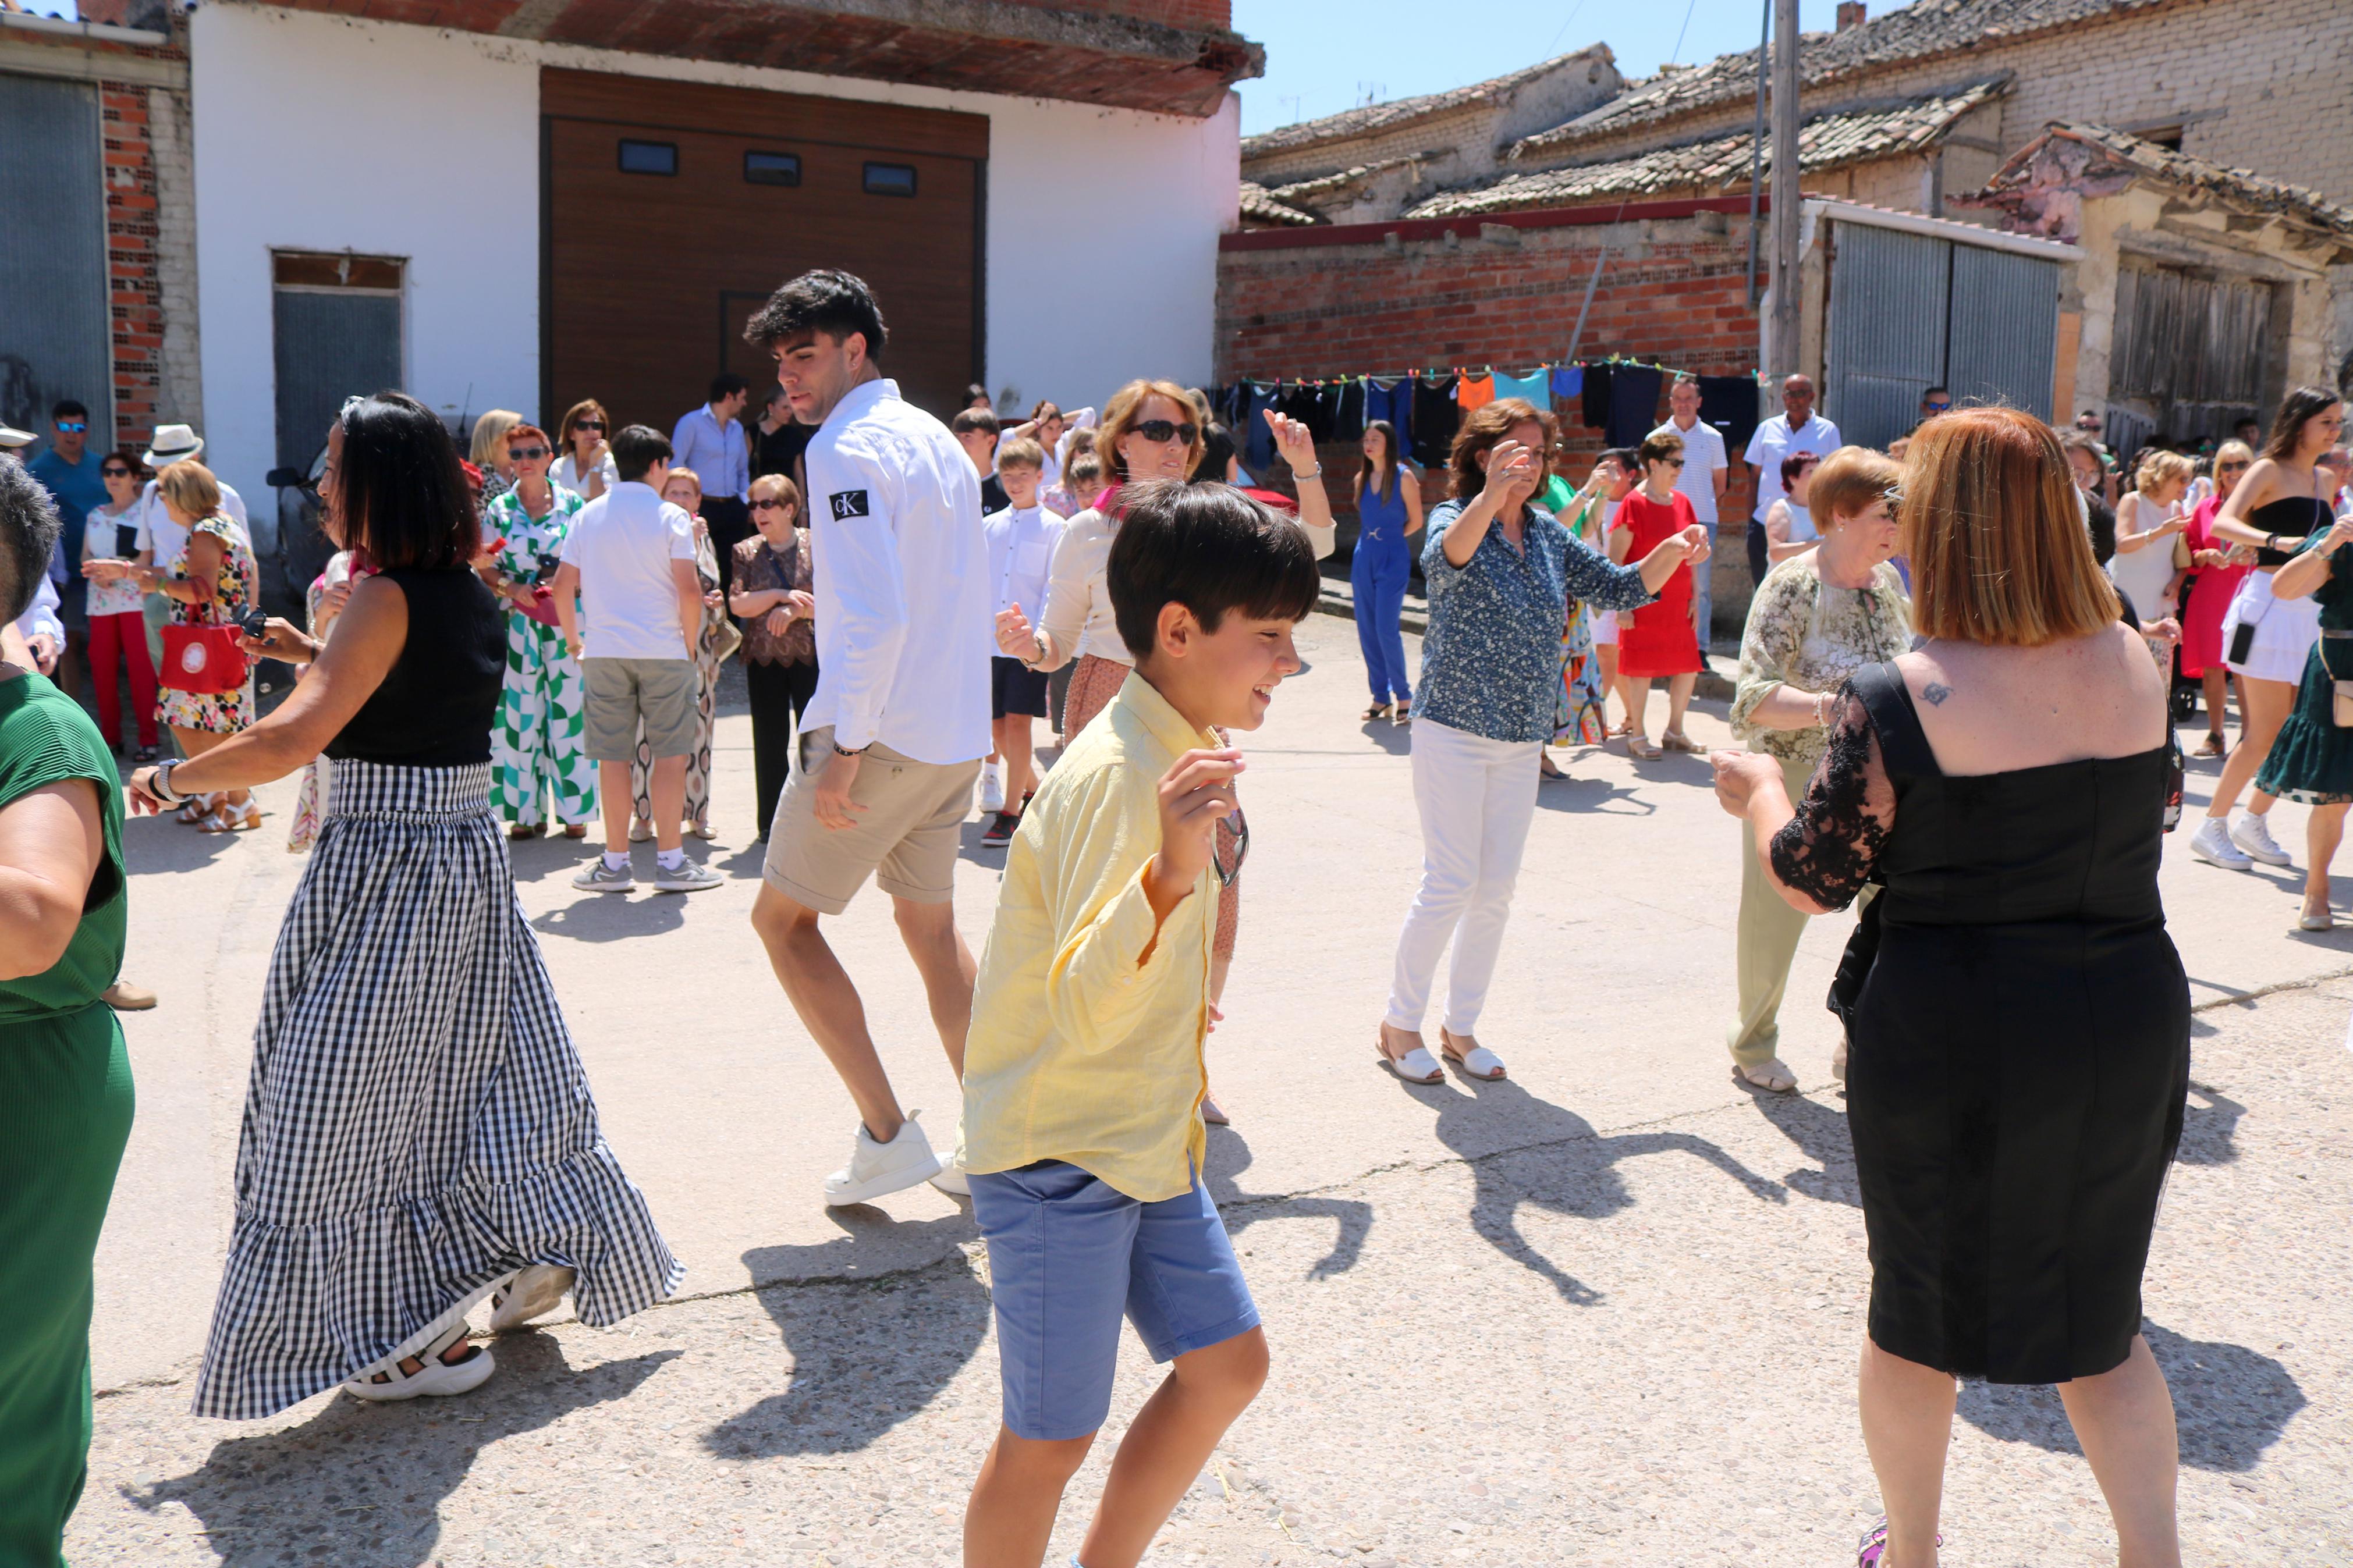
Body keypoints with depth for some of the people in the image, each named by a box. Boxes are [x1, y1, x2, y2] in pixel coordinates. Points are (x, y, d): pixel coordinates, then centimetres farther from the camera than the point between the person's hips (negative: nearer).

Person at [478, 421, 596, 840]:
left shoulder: (572, 503, 5)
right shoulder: (498, 509, 8)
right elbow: (485, 568, 7)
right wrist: (512, 588, -11)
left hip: (567, 618, -1)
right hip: (516, 621, 1)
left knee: (569, 708, 0)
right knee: (519, 712, 1)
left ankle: (574, 808, 9)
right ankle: (527, 810, 10)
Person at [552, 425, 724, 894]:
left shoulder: (588, 516, 7)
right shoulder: (671, 517, -4)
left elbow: (564, 585, 5)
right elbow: (689, 590, -11)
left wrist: (572, 639, 17)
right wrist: (690, 643, 1)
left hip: (604, 651, 3)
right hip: (663, 650, -3)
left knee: (613, 757, 6)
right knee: (670, 754, 4)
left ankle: (615, 863, 10)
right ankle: (670, 860, 4)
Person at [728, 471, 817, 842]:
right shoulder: (746, 552, 7)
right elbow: (738, 604, -4)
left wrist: (795, 610, -16)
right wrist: (781, 595, -14)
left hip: (810, 655, -2)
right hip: (764, 658, 2)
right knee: (770, 742, 5)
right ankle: (771, 822, 14)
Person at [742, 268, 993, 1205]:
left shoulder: (846, 448, -13)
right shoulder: (939, 440, 14)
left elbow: (874, 617, -23)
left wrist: (844, 748, -21)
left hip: (883, 731, -8)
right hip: (960, 733, 9)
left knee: (783, 918, 6)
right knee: (931, 926, 19)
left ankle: (887, 1136, 4)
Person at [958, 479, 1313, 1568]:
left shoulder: (1180, 752, 6)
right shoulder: (1120, 775, -24)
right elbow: (1079, 1006, -36)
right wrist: (1172, 876, -49)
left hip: (1147, 1142, 9)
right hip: (1059, 1153, -9)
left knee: (1226, 1364, 15)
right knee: (1050, 1436, 2)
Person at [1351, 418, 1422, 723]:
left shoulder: (1403, 476, -7)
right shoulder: (1362, 478, 9)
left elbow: (1415, 521, 0)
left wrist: (1389, 537, 9)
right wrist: (1372, 539, 11)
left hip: (1393, 560, -6)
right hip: (1364, 558, 6)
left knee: (1386, 629, -11)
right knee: (1366, 630, 5)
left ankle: (1404, 695, 3)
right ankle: (1381, 696, 15)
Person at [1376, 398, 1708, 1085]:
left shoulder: (1547, 534, 9)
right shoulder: (1454, 517, -8)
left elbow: (1620, 588, 11)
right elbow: (1445, 559, -32)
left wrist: (1672, 553, -8)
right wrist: (1490, 493, -49)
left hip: (1522, 738, 6)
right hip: (1454, 729, -6)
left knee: (1496, 890, 9)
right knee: (1450, 886, -6)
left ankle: (1461, 1028, 22)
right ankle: (1399, 1027, 10)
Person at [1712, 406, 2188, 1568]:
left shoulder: (1899, 700, -19)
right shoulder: (2134, 666, -3)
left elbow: (1809, 880, -12)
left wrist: (1758, 788, 9)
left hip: (1947, 1044, -4)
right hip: (2129, 1023, 4)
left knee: (1918, 1311, 18)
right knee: (2097, 1317, 22)